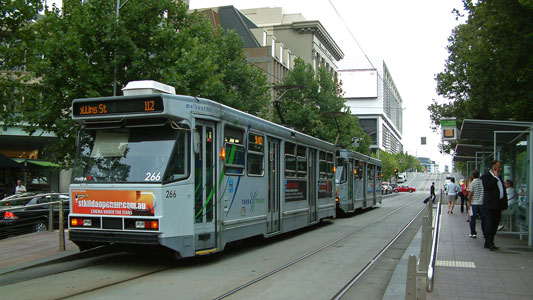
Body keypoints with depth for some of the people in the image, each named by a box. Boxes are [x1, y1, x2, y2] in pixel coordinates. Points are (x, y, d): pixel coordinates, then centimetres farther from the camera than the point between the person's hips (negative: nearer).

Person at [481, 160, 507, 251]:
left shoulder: (498, 177, 20)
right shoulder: (486, 176, -5)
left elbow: (503, 190, 22)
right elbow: (487, 186, -23)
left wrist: (504, 203, 14)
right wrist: (495, 177, -15)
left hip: (498, 205, 8)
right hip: (490, 205, -8)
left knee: (494, 225, 9)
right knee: (489, 225, -9)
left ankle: (488, 243, 15)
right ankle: (489, 243, -9)